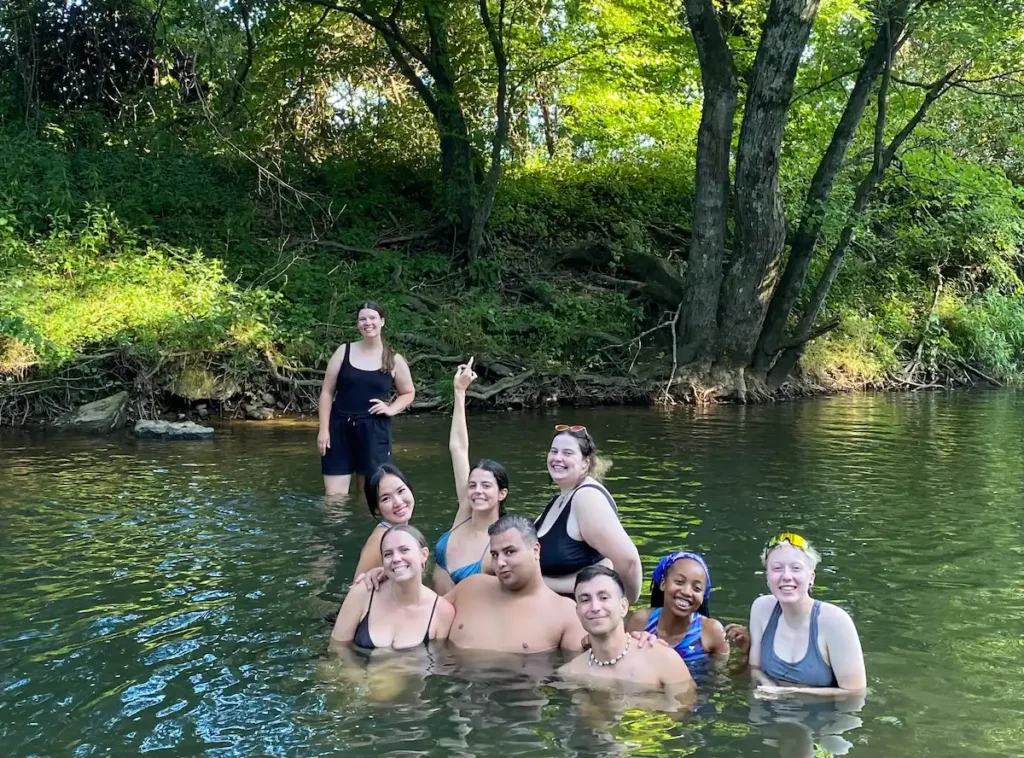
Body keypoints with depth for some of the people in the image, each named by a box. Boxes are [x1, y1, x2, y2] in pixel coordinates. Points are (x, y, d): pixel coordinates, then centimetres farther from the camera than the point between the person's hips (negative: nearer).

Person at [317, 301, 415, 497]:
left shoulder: (394, 360, 4)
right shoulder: (344, 351, 4)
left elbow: (408, 393, 17)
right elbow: (327, 392, 4)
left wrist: (391, 409, -3)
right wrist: (323, 429, -3)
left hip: (374, 431, 0)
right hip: (340, 428, 0)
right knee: (334, 497, -2)